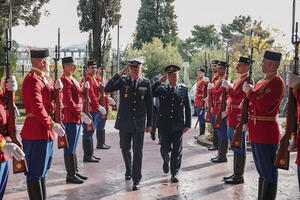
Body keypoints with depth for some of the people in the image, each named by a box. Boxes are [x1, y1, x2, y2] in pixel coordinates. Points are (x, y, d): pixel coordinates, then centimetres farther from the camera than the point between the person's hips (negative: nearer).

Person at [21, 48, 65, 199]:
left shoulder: (45, 78, 14)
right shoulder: (32, 80, -16)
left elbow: (52, 100, 19)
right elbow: (37, 107, -23)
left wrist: (57, 88, 1)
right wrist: (52, 124, -23)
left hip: (46, 131, 10)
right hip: (36, 132, -10)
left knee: (42, 169, 18)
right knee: (35, 172, -2)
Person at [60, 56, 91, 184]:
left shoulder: (73, 80, 17)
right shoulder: (65, 80, -14)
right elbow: (68, 102, -21)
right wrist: (81, 114, -21)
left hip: (76, 118, 10)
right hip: (70, 119, -10)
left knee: (73, 147, 16)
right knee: (70, 148, -3)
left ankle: (75, 172, 25)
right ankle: (70, 176, 4)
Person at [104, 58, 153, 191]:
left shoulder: (146, 83, 1)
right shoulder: (123, 81, -1)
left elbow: (149, 105, 5)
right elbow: (107, 89, -17)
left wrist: (149, 123, 5)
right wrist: (119, 74, -18)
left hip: (139, 123, -1)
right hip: (124, 121, 1)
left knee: (137, 151, 0)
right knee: (125, 148, 16)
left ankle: (136, 180, 9)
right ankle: (128, 170, 41)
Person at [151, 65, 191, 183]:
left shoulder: (184, 89, 5)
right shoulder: (161, 89, 5)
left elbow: (188, 108, 6)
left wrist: (187, 124, 1)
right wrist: (159, 82, -9)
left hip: (178, 125, 0)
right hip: (165, 125, 0)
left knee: (177, 151, 4)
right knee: (165, 148, 7)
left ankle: (174, 174, 15)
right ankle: (166, 161, 40)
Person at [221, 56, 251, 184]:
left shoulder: (247, 80, -14)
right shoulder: (239, 80, 17)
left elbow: (237, 99, -22)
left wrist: (228, 87, -14)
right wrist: (227, 111, 17)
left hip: (239, 121, -10)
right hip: (232, 120, 10)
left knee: (239, 149, -1)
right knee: (236, 148, 16)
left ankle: (239, 176, 8)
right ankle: (236, 174, 26)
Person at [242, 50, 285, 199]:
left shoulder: (276, 82, -15)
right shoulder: (263, 81, 15)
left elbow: (264, 105, -24)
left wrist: (249, 91, -14)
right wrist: (248, 122, 11)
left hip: (266, 134, -10)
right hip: (256, 133, 10)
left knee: (268, 172, 0)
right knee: (261, 170, 19)